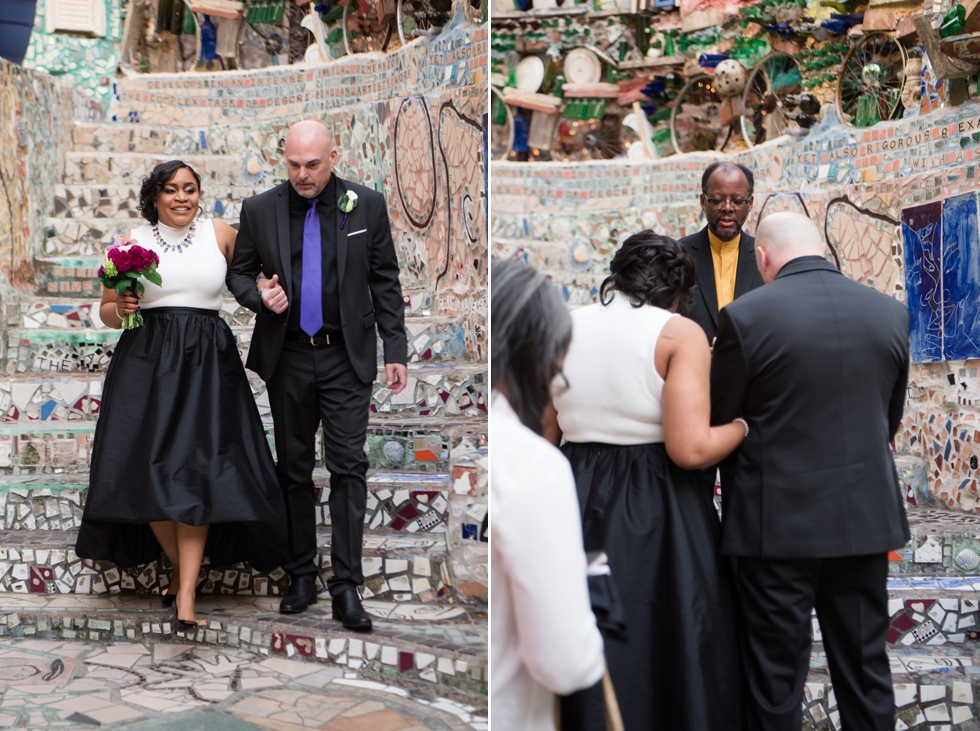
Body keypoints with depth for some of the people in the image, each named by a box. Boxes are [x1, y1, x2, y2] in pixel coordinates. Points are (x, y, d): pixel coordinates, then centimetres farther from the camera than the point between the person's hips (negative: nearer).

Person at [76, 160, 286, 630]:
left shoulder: (221, 234, 7)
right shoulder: (132, 242, 8)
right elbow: (106, 309, 14)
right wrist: (119, 310, -7)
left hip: (206, 363, -1)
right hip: (146, 362, 1)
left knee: (198, 470, -8)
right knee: (149, 469, -2)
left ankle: (185, 593, -5)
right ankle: (180, 567, 21)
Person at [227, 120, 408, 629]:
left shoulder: (367, 205, 0)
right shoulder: (259, 210, 2)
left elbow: (385, 281, 4)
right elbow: (238, 272, 12)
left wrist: (395, 350, -1)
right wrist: (259, 295, -12)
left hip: (347, 357, -2)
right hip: (287, 357, 2)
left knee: (348, 467, -7)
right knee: (293, 469, 10)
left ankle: (346, 587, -1)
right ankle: (301, 577, 22)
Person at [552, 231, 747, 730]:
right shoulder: (679, 334, -9)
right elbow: (691, 449, -18)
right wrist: (742, 425, 0)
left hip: (577, 502, 4)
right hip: (656, 515, -4)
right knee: (670, 653, 11)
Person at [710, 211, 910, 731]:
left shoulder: (745, 316, -14)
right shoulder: (890, 312, 0)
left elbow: (716, 424, -6)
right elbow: (890, 419, 11)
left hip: (778, 521, -4)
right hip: (866, 517, 4)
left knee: (775, 675, 9)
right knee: (865, 667, 17)